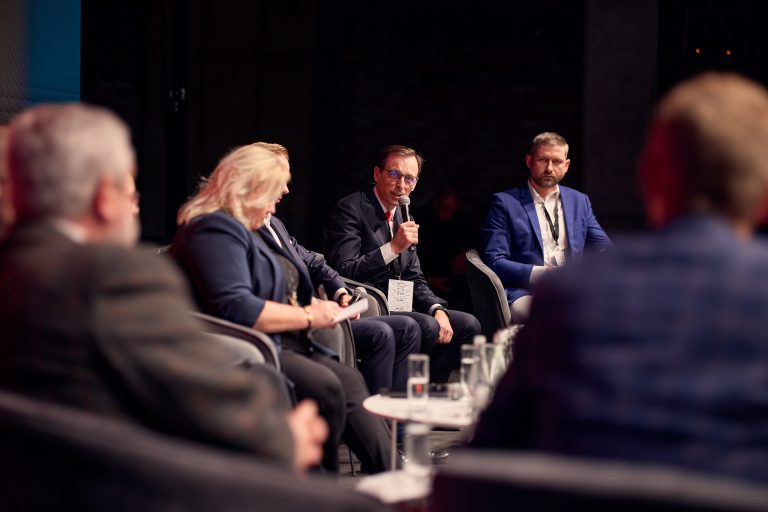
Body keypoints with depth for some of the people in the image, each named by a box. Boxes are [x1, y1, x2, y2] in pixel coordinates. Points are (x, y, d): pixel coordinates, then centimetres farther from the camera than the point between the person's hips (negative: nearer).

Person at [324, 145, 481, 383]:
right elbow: (343, 272, -20)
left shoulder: (403, 218, 16)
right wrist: (393, 248, -25)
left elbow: (415, 280, 17)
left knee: (468, 325, 1)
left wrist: (437, 309, -2)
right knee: (427, 327, -28)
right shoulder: (350, 209, -10)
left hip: (396, 308, 9)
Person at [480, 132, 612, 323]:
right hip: (526, 293, -5)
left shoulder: (580, 201, 24)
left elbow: (604, 248, 23)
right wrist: (541, 274, -14)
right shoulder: (504, 202, 9)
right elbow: (494, 261, 0)